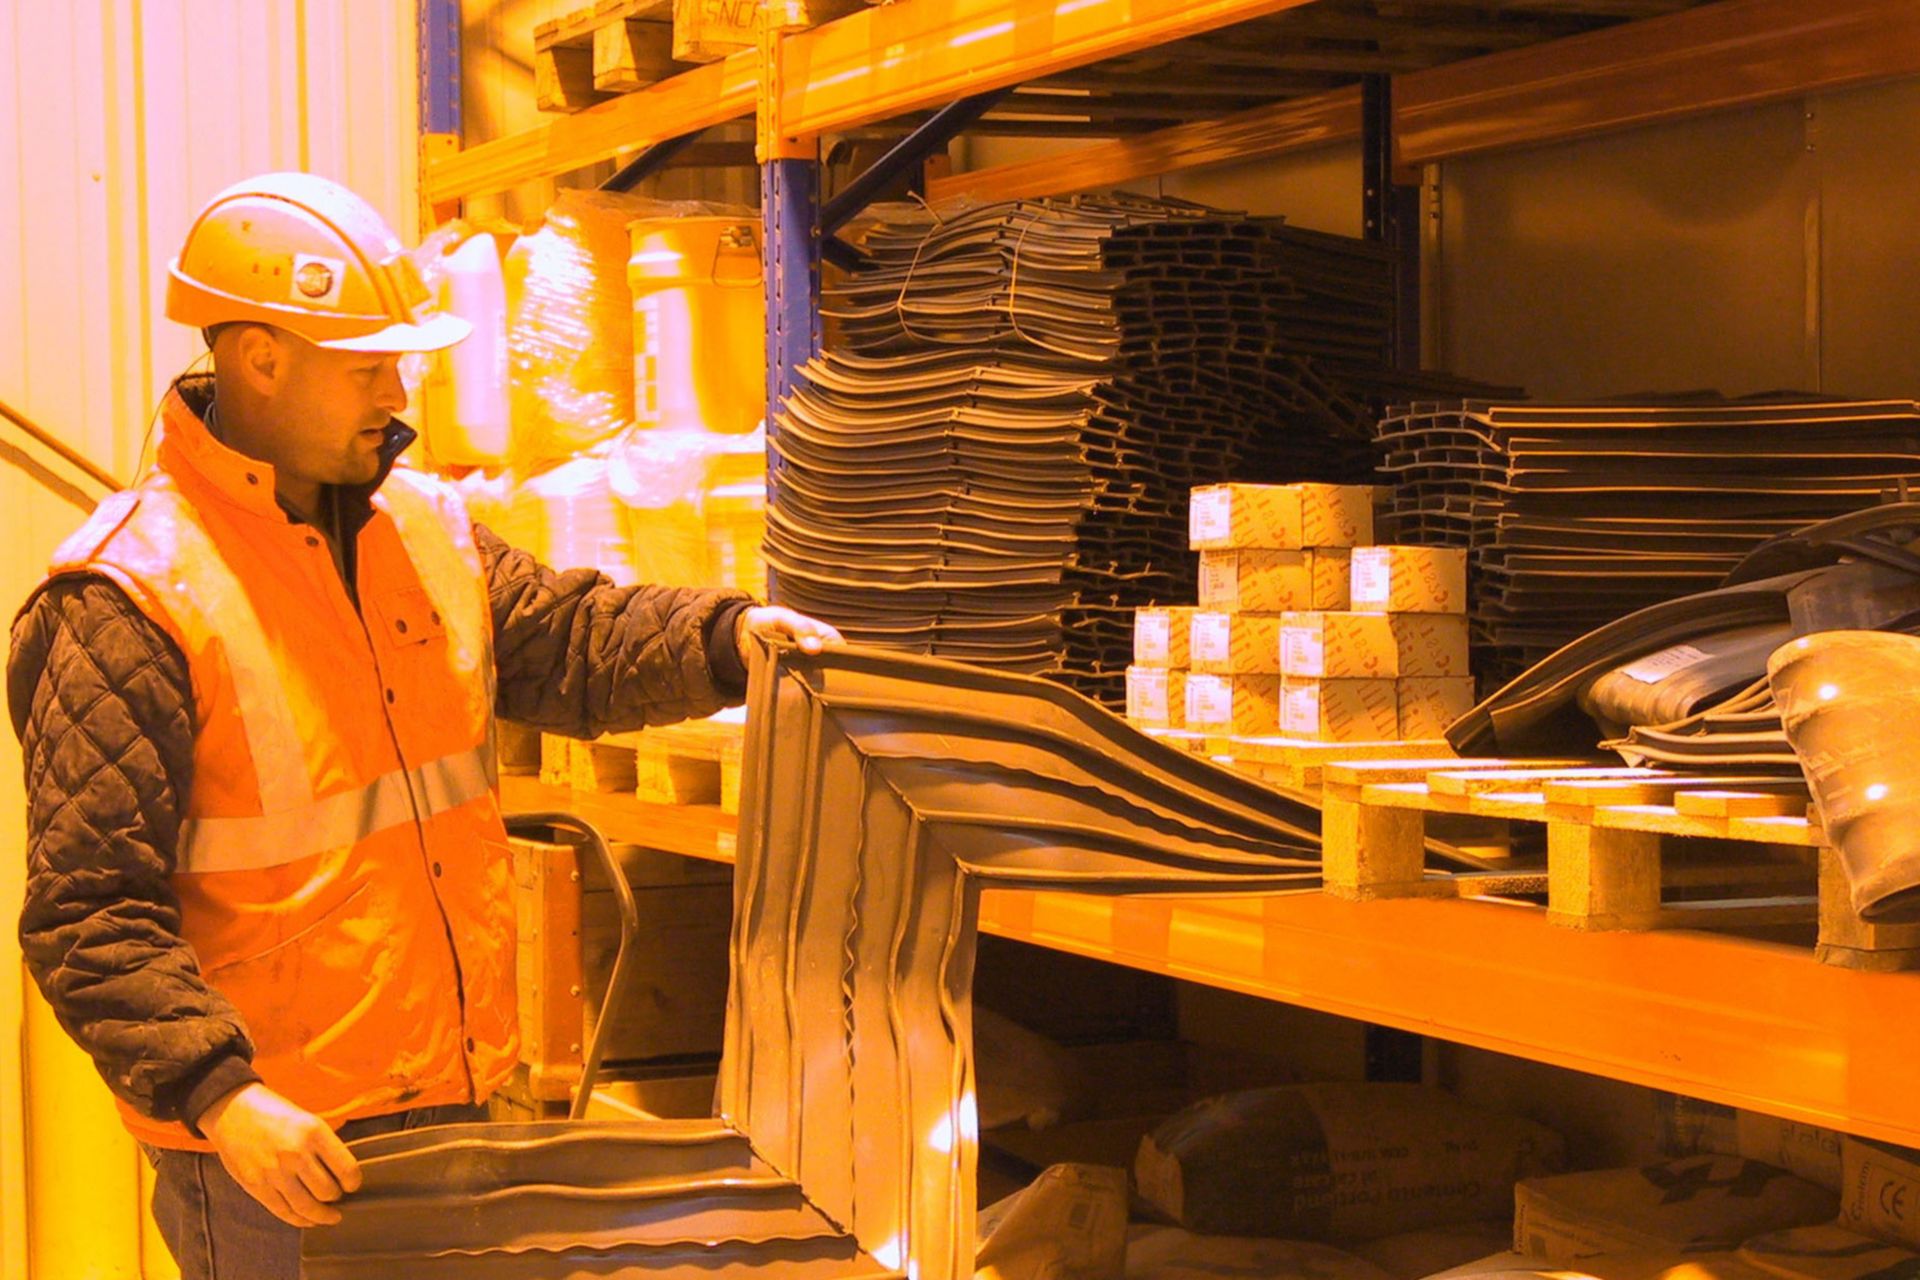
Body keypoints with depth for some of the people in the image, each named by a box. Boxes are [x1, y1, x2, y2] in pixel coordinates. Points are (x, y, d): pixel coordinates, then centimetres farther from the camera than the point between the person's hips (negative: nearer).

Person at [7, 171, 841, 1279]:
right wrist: (219, 1094, -28)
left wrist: (725, 638, -2)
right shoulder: (128, 603, -16)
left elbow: (563, 641, 17)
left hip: (458, 1100, 7)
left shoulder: (423, 525, 7)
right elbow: (90, 913, -18)